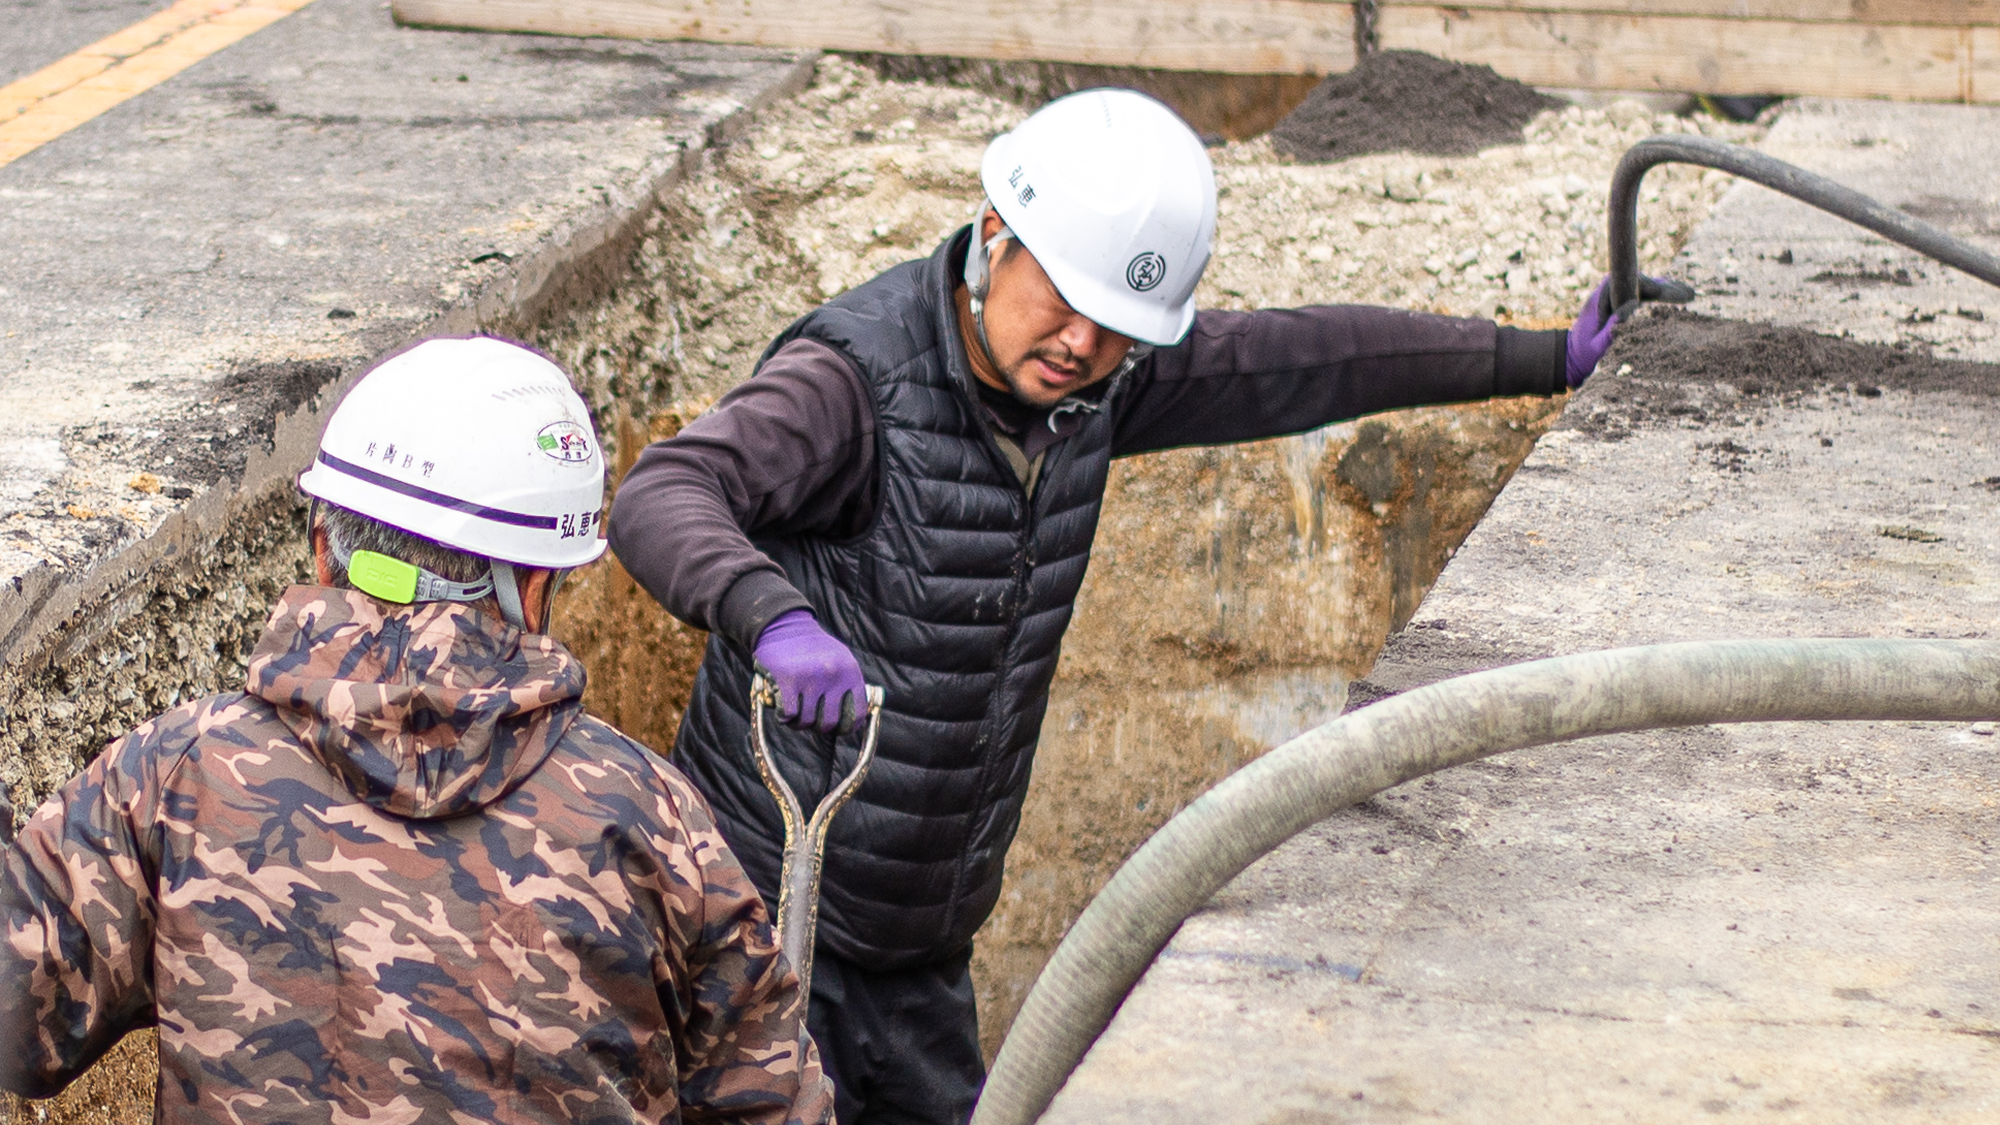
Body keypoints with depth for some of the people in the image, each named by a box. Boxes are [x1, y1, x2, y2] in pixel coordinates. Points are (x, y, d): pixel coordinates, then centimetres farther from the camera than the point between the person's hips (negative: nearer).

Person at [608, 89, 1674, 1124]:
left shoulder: (1081, 375, -1)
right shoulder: (855, 375, -24)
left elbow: (1293, 358, 12)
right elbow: (660, 501, -39)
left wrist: (1539, 359, 21)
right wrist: (772, 614, -61)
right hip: (766, 898, -7)